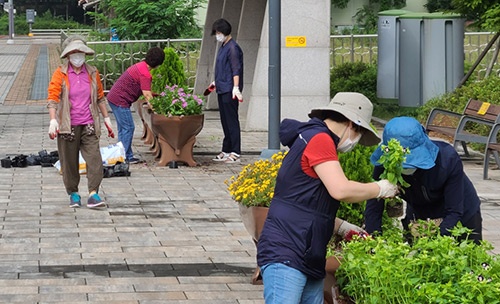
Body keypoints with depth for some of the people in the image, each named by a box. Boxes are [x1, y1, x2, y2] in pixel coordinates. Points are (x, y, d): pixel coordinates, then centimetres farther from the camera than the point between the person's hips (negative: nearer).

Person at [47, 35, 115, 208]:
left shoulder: (92, 73, 9)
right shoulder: (60, 74, -1)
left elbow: (100, 97, 18)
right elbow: (53, 98, -8)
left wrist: (106, 119, 18)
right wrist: (53, 121, -20)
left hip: (88, 125, 2)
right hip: (67, 126, -2)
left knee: (94, 158, -11)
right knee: (69, 161, 5)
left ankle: (93, 194, -10)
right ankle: (73, 194, 19)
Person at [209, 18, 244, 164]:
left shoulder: (233, 48, -13)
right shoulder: (223, 47, 16)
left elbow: (236, 69, -20)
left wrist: (236, 87, -28)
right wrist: (217, 82, 35)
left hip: (230, 91, -10)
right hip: (222, 90, 10)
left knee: (232, 121, -8)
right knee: (225, 121, 13)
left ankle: (235, 153, -7)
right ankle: (226, 151, 19)